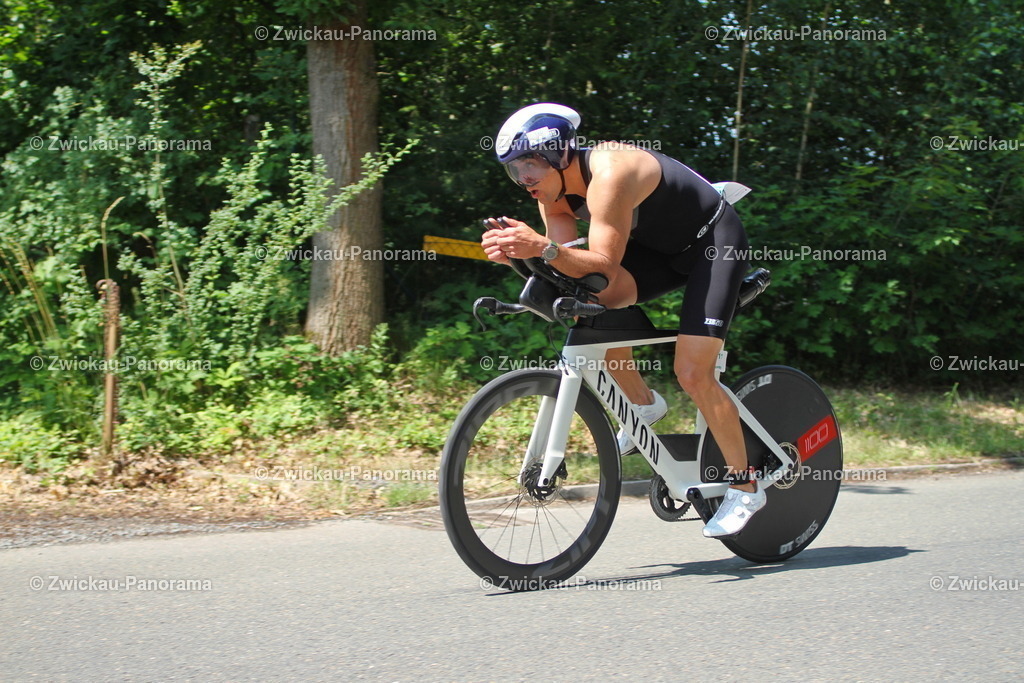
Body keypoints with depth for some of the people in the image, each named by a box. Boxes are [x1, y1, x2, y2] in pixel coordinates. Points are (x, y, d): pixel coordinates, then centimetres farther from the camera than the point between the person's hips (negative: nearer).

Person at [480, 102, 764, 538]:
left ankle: (745, 488, 0)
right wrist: (520, 250, -35)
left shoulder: (608, 174, -33)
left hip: (714, 240, -8)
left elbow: (604, 265, -40)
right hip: (660, 245, 8)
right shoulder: (553, 190, -8)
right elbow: (571, 267, -17)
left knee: (693, 373, -16)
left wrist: (542, 247, -54)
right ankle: (643, 404, 4)